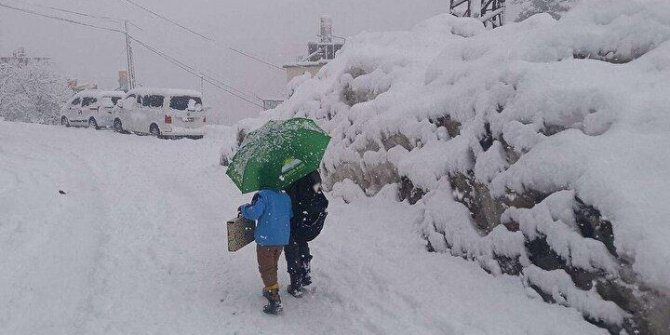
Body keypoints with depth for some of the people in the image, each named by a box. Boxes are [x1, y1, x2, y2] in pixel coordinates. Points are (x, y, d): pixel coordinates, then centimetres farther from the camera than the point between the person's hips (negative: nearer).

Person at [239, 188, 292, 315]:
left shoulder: (263, 195, -14)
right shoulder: (286, 197, 7)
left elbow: (254, 213, -24)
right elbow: (290, 215, 11)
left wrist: (244, 208, -6)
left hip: (266, 239, -6)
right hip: (282, 239, 6)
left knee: (266, 269, 1)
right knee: (272, 266, 24)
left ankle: (275, 301, -5)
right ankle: (270, 290, 40)